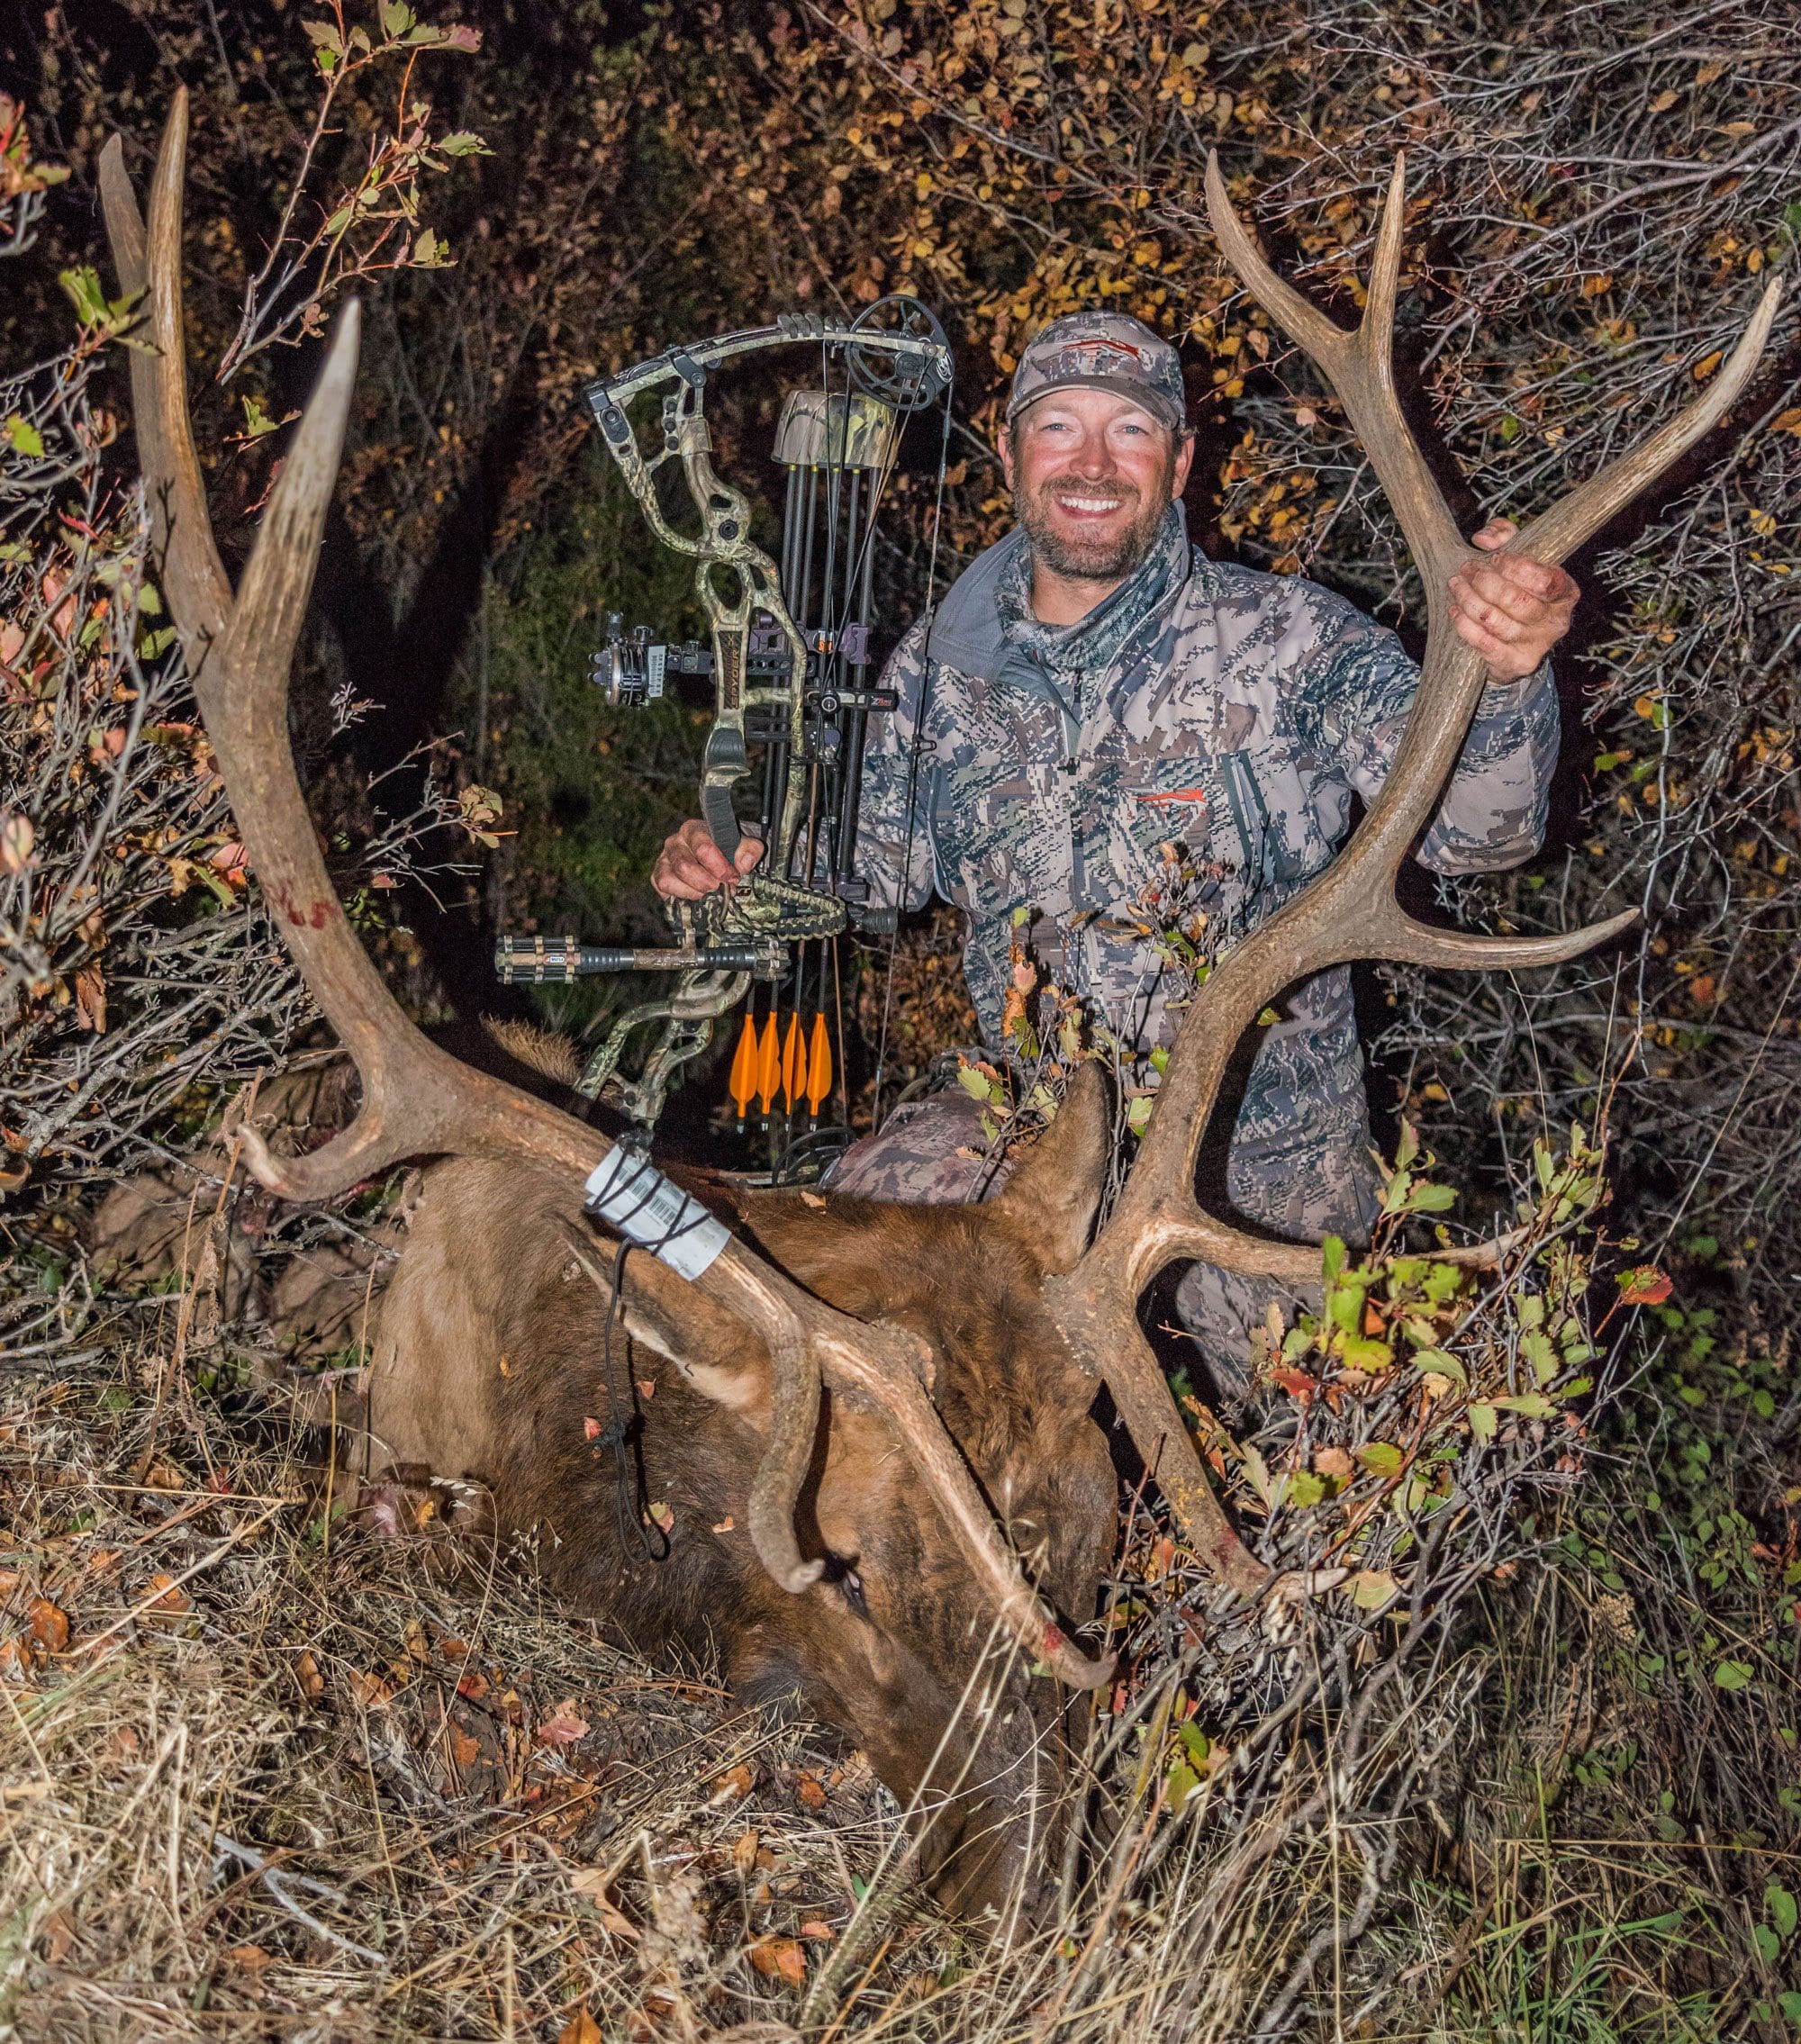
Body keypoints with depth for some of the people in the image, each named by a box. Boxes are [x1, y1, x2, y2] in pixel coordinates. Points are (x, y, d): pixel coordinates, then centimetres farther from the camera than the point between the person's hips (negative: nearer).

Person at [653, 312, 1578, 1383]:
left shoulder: (1289, 641, -16)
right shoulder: (942, 662, -4)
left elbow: (1472, 828, -27)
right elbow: (882, 855, 12)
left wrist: (1502, 673, -48)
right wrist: (743, 866, -8)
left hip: (1265, 1150, -2)